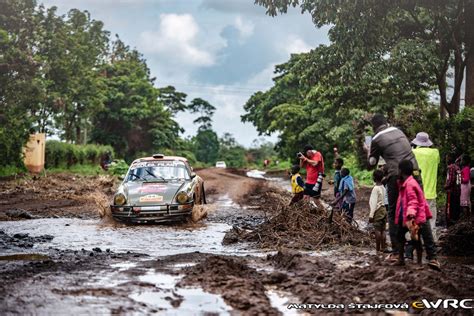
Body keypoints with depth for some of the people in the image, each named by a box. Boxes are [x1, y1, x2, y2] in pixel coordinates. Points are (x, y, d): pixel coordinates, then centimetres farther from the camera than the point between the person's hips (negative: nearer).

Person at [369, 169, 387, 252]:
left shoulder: (376, 188, -14)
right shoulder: (383, 187, 11)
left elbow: (374, 202, -17)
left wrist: (371, 214, -15)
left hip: (378, 211, -8)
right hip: (383, 209, 8)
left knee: (377, 230, -5)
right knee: (382, 230, 8)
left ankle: (377, 249, -4)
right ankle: (383, 248, 11)